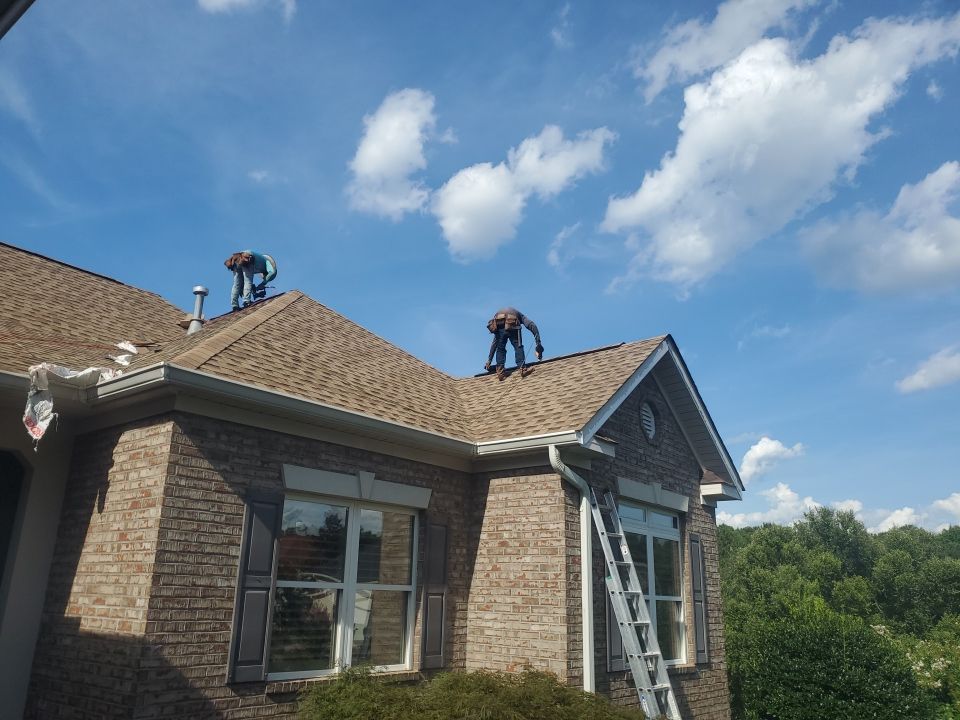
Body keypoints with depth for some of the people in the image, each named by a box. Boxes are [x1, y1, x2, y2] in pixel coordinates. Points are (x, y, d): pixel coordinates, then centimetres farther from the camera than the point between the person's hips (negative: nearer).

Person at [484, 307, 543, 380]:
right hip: (511, 326, -3)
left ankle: (500, 371, 6)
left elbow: (494, 343, 43)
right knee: (518, 347, 7)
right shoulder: (520, 315, 37)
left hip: (498, 325, 3)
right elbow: (531, 325, 14)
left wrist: (489, 360, 45)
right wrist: (538, 343, 8)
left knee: (500, 349, 18)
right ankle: (522, 368, -6)